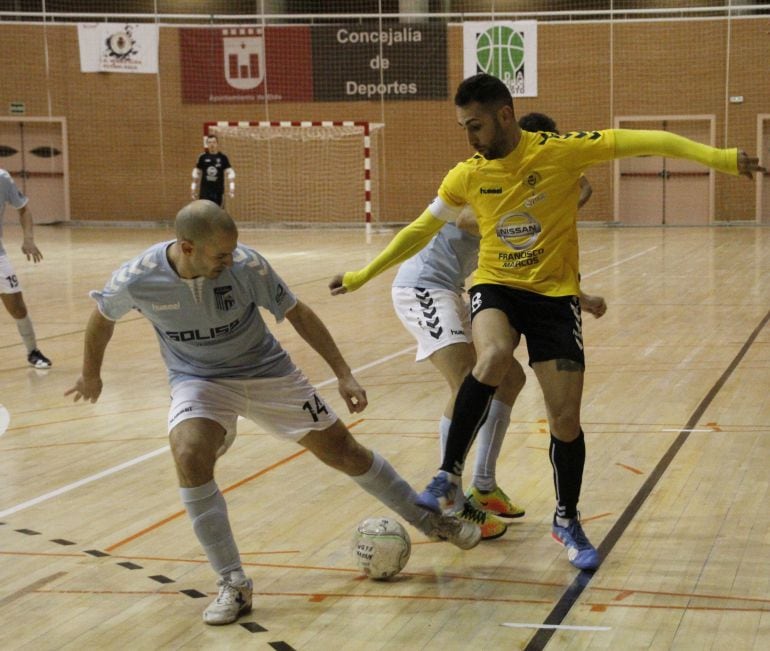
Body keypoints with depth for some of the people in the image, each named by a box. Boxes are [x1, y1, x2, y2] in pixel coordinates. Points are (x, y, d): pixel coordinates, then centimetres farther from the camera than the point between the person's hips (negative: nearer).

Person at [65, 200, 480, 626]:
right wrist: (91, 375, 14)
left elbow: (298, 313, -10)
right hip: (198, 380, 0)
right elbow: (102, 317, 0)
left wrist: (344, 375, -8)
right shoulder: (135, 280, -23)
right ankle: (233, 584, -19)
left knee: (342, 450, 4)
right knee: (189, 455, -31)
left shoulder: (246, 265, -25)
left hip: (266, 371, 1)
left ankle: (429, 520, 27)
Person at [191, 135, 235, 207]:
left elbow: (230, 173, 2)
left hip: (218, 191, 0)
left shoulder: (223, 158, 2)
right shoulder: (203, 157, 5)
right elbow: (196, 173, 12)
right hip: (205, 191, 0)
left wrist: (231, 188, -6)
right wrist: (193, 188, 11)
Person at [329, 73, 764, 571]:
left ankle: (567, 521, 24)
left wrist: (721, 158, -24)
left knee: (566, 420, -1)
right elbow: (421, 230, 12)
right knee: (493, 356, -34)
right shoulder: (467, 175, -1)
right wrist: (362, 276, 16)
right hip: (495, 287, 1)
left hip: (554, 295, -1)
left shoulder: (563, 151, -11)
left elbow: (647, 141, -15)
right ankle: (449, 475, -20)